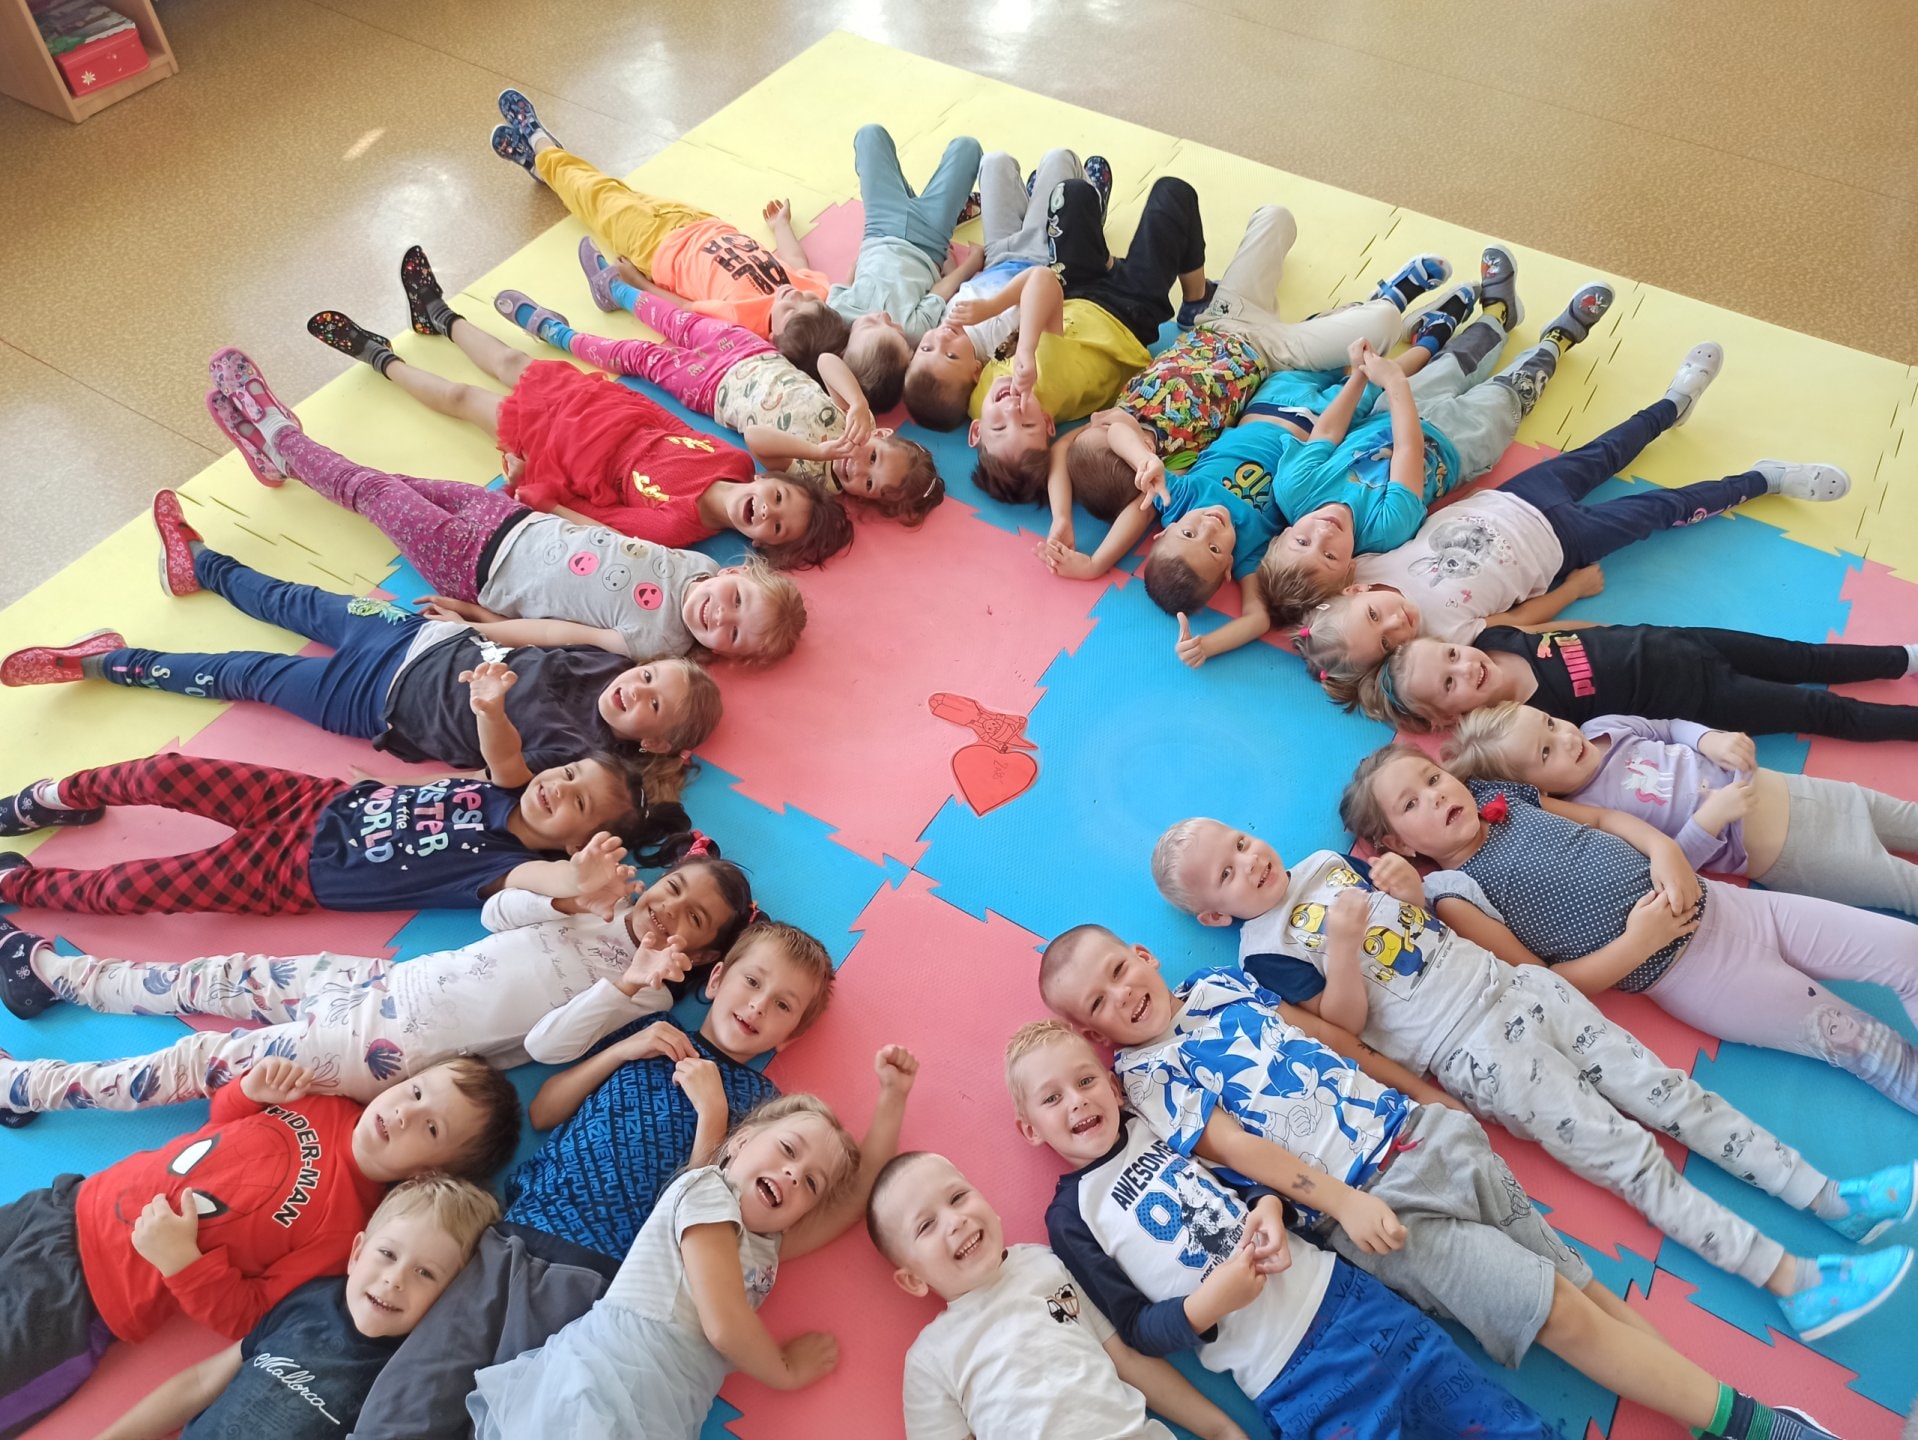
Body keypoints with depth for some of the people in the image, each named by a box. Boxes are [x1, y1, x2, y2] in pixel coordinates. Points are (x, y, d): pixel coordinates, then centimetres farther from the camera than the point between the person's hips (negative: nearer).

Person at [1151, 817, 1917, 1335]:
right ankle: (1793, 1282, -4)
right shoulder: (1266, 951, -9)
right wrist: (1342, 941, -26)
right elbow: (1344, 1023, -14)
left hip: (1508, 983, 6)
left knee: (1666, 1090, 4)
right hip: (1471, 1054, -6)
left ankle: (1835, 1199, 11)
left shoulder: (1323, 863, 11)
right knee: (1627, 1154, -8)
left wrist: (1406, 887, -4)